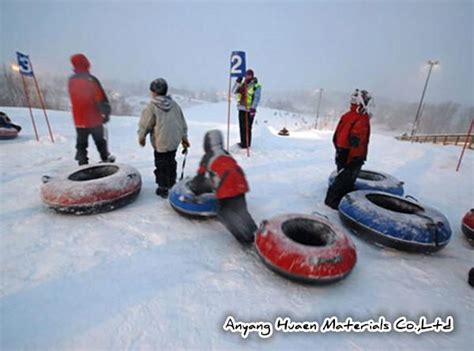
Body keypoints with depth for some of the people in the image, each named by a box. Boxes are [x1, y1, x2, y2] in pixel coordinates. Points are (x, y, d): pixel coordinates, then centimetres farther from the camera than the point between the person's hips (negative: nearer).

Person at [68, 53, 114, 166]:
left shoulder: (71, 81, 1)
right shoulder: (91, 80, -16)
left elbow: (74, 99, 12)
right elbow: (101, 99, -16)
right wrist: (106, 113, -5)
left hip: (79, 119, 4)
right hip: (94, 118, -3)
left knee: (81, 144, 11)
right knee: (100, 141, 14)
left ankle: (82, 163, 10)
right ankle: (105, 158, 28)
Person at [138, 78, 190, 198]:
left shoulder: (151, 106, -11)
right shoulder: (174, 104, 5)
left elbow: (144, 124, -5)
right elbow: (183, 123, 10)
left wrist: (141, 136, 12)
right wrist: (184, 138, 19)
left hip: (161, 142, -5)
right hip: (175, 141, 6)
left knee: (161, 165, 6)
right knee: (171, 162, 20)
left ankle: (163, 188, 12)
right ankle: (172, 184, 31)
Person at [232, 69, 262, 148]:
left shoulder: (256, 86, -4)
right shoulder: (242, 84, 15)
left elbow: (257, 98, -12)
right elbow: (234, 91, 12)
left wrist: (253, 107, -22)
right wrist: (238, 82, -1)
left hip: (249, 110, -7)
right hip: (241, 109, 7)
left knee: (247, 127, -5)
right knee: (242, 126, 13)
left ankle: (247, 144, 5)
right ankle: (243, 142, 25)